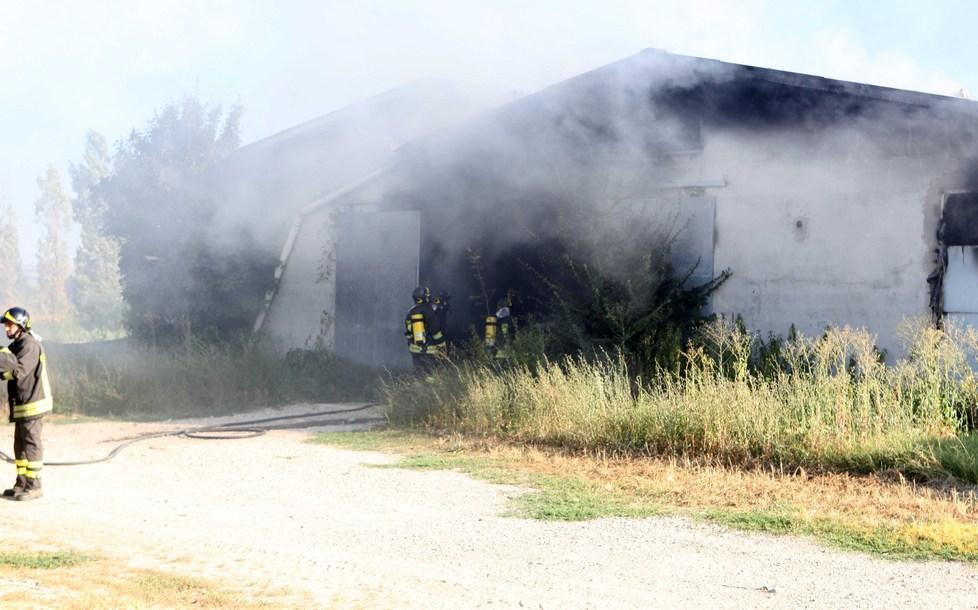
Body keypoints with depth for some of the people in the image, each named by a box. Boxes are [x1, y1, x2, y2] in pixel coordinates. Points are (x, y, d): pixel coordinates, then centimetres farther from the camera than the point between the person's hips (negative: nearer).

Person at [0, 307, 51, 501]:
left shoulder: (30, 345, -14)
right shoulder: (16, 345, 16)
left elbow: (19, 371, -25)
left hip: (32, 404, -10)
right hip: (21, 405, 10)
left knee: (31, 444, -6)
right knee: (20, 445, 13)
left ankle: (33, 486, -2)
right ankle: (22, 483, 19)